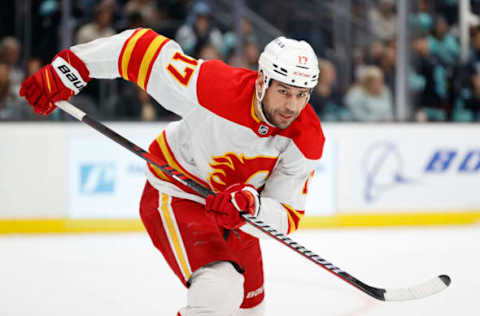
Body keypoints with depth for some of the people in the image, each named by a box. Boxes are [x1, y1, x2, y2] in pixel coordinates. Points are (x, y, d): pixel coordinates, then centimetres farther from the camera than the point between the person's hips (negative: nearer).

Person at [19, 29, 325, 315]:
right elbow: (143, 48, -24)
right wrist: (67, 71, -21)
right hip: (177, 195, -6)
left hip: (239, 216, 6)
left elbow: (287, 216, -20)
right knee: (220, 291, -29)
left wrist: (250, 206, -43)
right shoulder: (215, 86, -32)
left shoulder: (309, 141, -20)